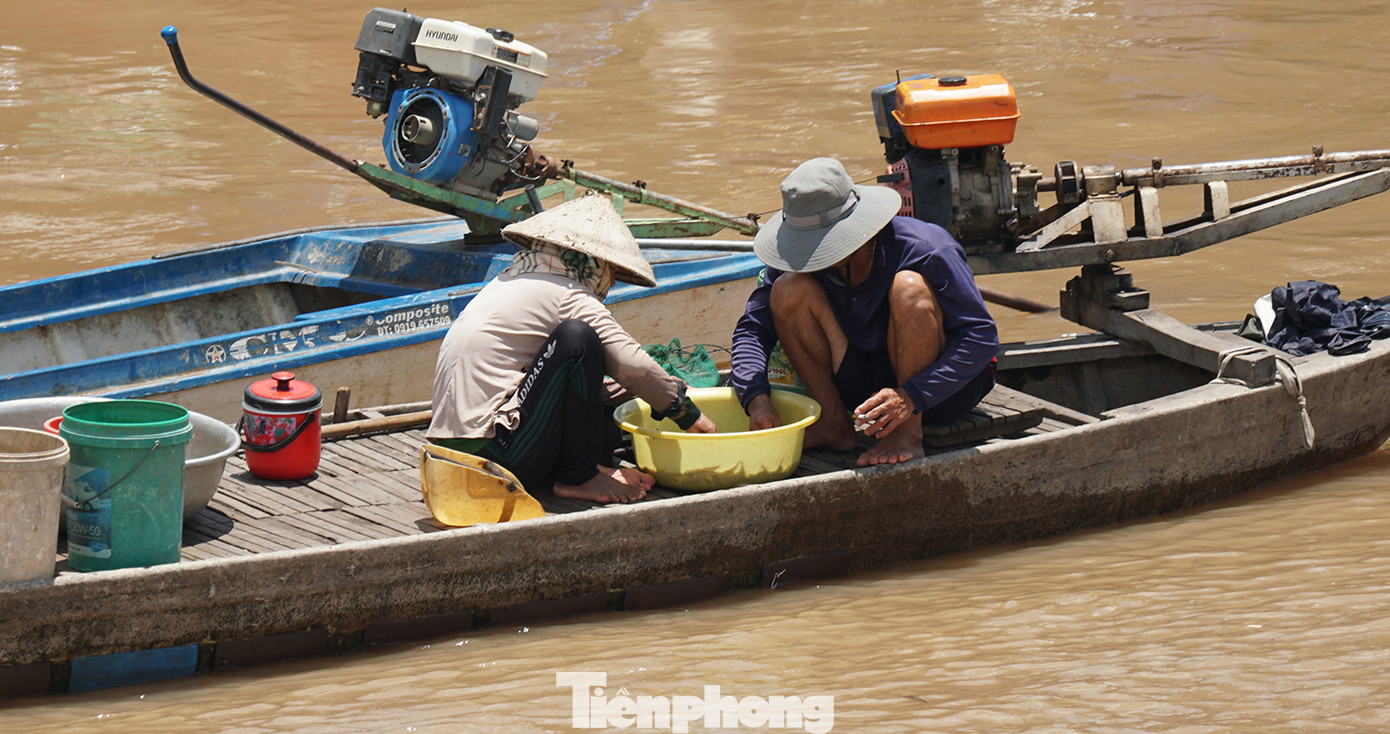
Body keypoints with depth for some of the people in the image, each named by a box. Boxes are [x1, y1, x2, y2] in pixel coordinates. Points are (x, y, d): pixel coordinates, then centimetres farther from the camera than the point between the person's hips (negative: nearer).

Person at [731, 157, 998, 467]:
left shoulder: (924, 249, -24)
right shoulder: (802, 258, -11)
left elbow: (982, 338, -25)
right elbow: (752, 329, -7)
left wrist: (912, 396, -37)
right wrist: (757, 399, -28)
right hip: (865, 381, 4)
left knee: (909, 287, -33)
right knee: (788, 290, -16)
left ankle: (909, 433, -24)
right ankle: (835, 423, -8)